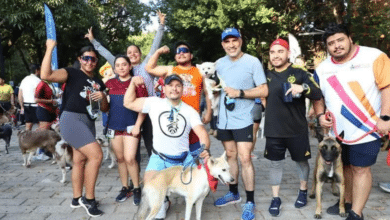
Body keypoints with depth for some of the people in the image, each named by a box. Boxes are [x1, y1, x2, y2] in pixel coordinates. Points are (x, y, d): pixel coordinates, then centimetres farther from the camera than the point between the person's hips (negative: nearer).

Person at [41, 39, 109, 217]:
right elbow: (46, 75, -19)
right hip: (71, 120, -8)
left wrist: (102, 97, -3)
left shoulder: (98, 82, 16)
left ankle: (77, 199, 27)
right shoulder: (72, 73, -2)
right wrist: (50, 49, -18)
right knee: (96, 155, -17)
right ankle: (89, 199, -3)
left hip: (88, 122, 8)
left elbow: (105, 109, 17)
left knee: (80, 160, 14)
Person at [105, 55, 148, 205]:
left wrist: (137, 125, -11)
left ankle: (137, 189, 8)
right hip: (114, 126, 4)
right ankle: (125, 188, 23)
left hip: (131, 126, -4)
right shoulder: (109, 83, 8)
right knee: (120, 158, 10)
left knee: (129, 158, -10)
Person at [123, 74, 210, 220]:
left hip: (184, 159, 2)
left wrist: (205, 150, -26)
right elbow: (129, 103, 5)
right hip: (160, 158, -1)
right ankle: (163, 202, 13)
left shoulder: (190, 111, 4)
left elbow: (202, 133, -7)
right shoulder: (154, 103, 3)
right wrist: (133, 83, -7)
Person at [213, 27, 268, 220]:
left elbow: (264, 90, -11)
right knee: (230, 155, 16)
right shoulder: (219, 63, 7)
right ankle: (233, 193, 33)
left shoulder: (253, 62, -8)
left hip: (243, 119, -5)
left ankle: (250, 202, 8)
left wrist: (240, 93, -21)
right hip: (224, 119, 5)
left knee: (244, 158, -7)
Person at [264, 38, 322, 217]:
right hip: (273, 130, 2)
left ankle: (303, 191, 38)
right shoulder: (267, 75, 5)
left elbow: (318, 94, -13)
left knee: (301, 161, 15)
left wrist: (303, 88, -31)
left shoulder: (299, 73, -5)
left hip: (297, 129, -2)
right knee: (275, 163, 9)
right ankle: (275, 198, 23)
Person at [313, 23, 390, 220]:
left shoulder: (374, 57, -10)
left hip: (366, 128, -5)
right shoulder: (322, 68, 4)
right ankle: (347, 202, 36)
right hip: (336, 131, 5)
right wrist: (320, 115, -4)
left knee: (360, 168, 0)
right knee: (344, 166, 17)